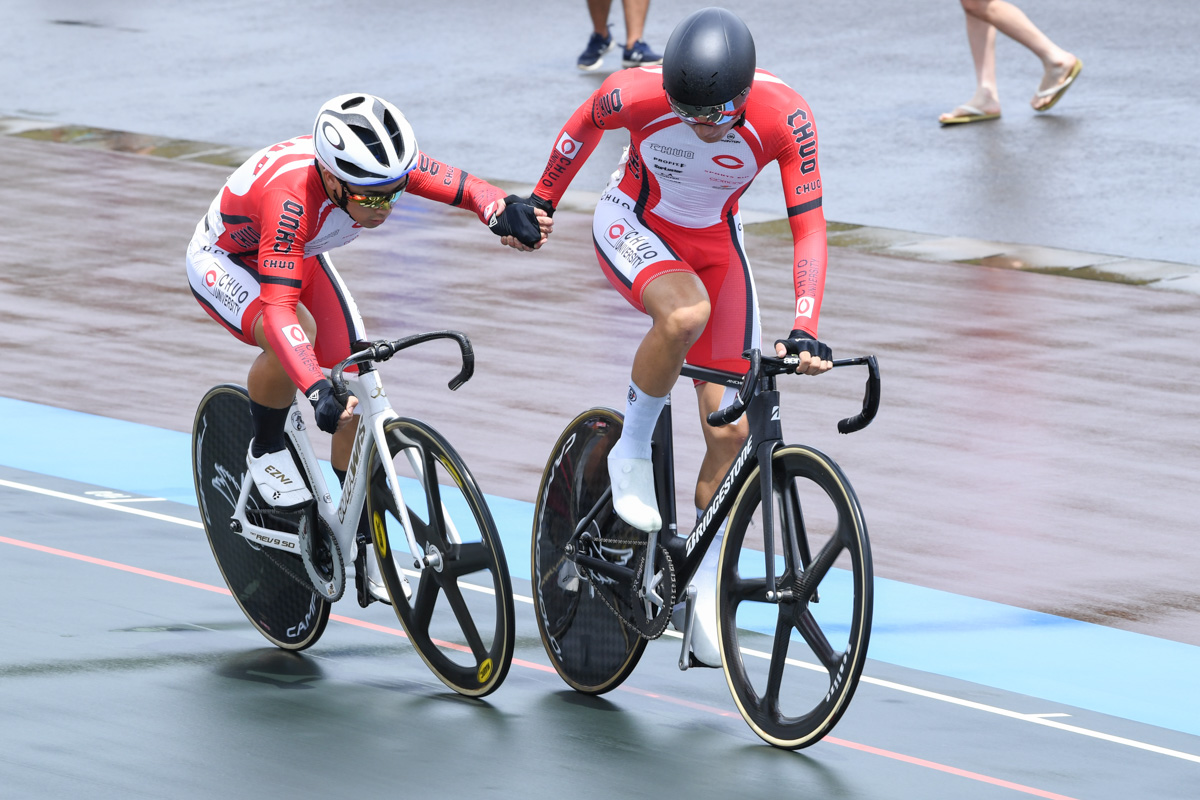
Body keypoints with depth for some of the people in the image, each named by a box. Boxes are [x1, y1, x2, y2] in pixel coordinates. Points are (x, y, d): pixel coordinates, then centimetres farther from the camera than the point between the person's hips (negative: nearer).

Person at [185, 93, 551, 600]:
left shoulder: (383, 166, -29)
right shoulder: (292, 196, -45)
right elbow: (280, 308, -52)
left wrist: (503, 213, -58)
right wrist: (315, 388, -64)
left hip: (299, 254, 6)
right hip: (223, 261, -6)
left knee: (353, 391, -5)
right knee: (297, 332, -36)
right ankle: (265, 452, -8)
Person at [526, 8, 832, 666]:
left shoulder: (784, 118, -28)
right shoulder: (639, 93, -30)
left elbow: (808, 227, -24)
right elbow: (584, 125, -6)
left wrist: (805, 331, -34)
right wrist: (539, 203, 8)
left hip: (715, 243, 2)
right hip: (633, 226, -2)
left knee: (730, 430, -6)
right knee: (685, 311, -37)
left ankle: (703, 591, 8)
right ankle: (632, 452, -13)